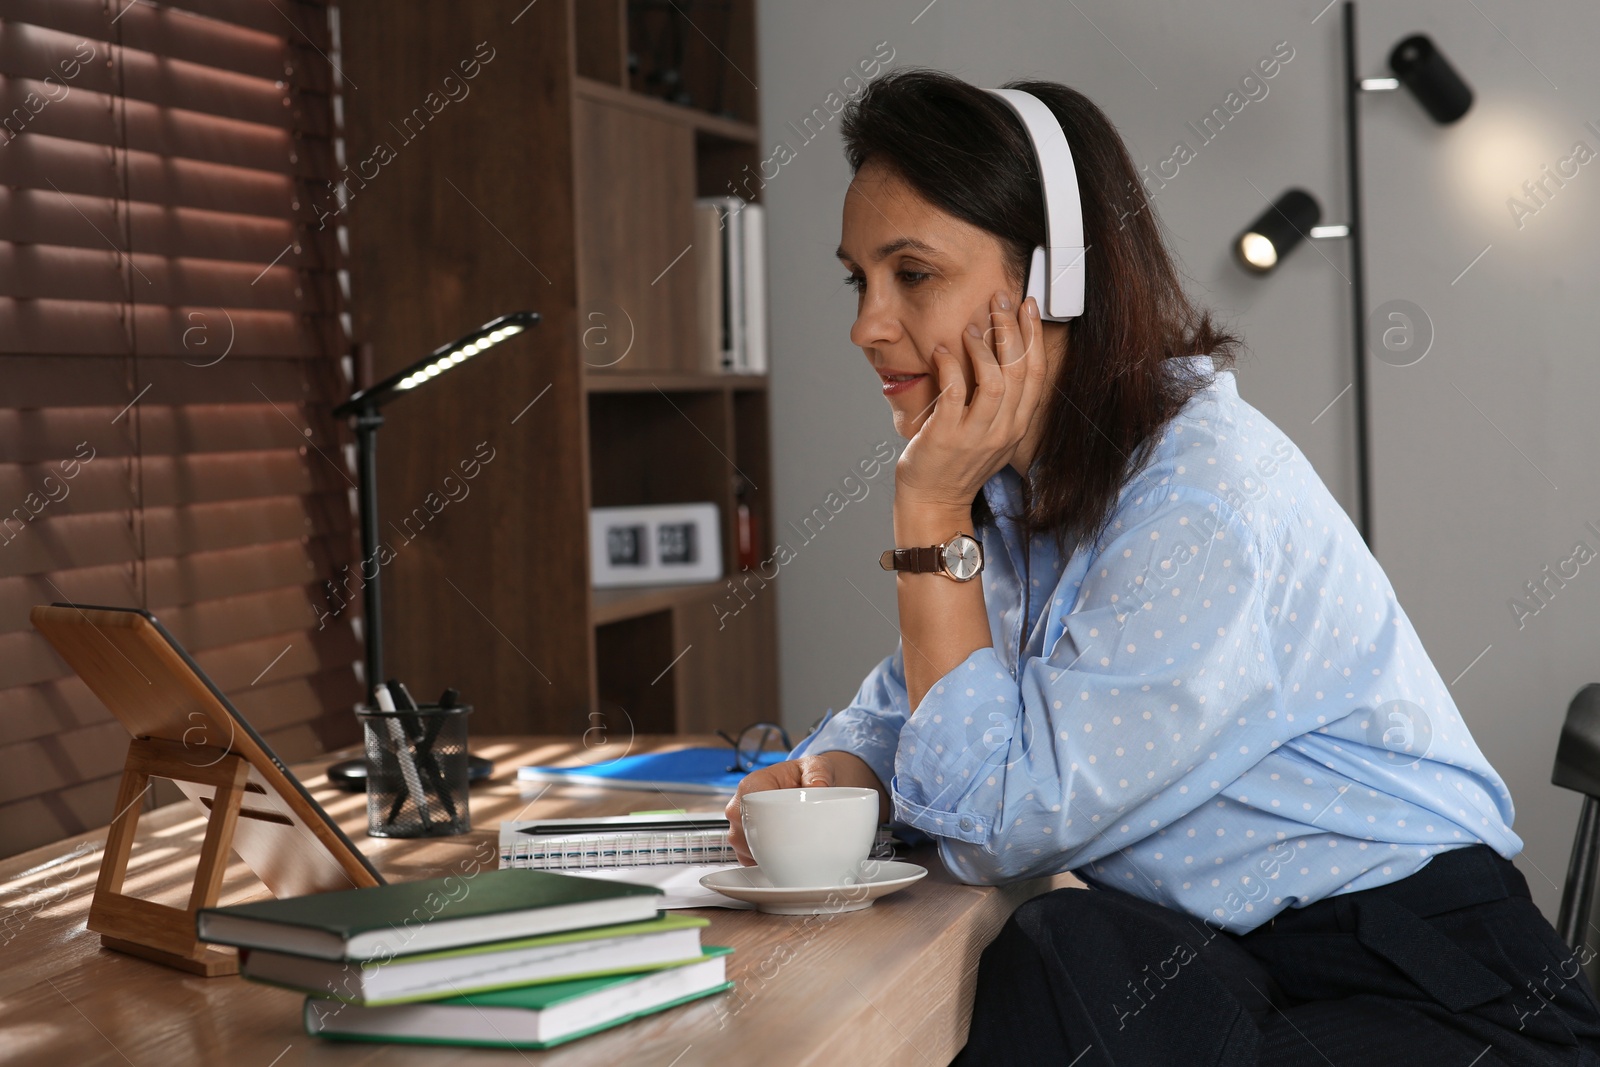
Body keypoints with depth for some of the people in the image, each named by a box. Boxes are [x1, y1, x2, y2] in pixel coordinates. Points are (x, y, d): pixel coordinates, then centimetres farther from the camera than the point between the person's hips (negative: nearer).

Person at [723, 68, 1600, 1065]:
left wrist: (933, 514, -18)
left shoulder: (1203, 505, -22)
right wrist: (823, 777, -9)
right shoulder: (1019, 487, 5)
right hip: (1224, 963, 7)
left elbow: (992, 821, -20)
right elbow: (905, 712, 14)